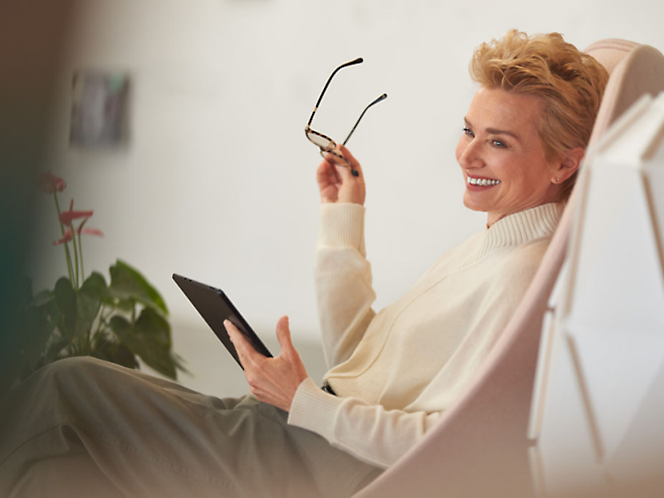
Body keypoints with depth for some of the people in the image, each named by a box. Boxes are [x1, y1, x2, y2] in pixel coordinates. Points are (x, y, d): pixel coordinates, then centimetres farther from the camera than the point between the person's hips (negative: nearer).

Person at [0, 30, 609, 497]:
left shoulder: (524, 277, -15)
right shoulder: (489, 248, 16)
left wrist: (306, 403, -20)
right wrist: (344, 220, 17)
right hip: (320, 432, 10)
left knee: (67, 385, -11)